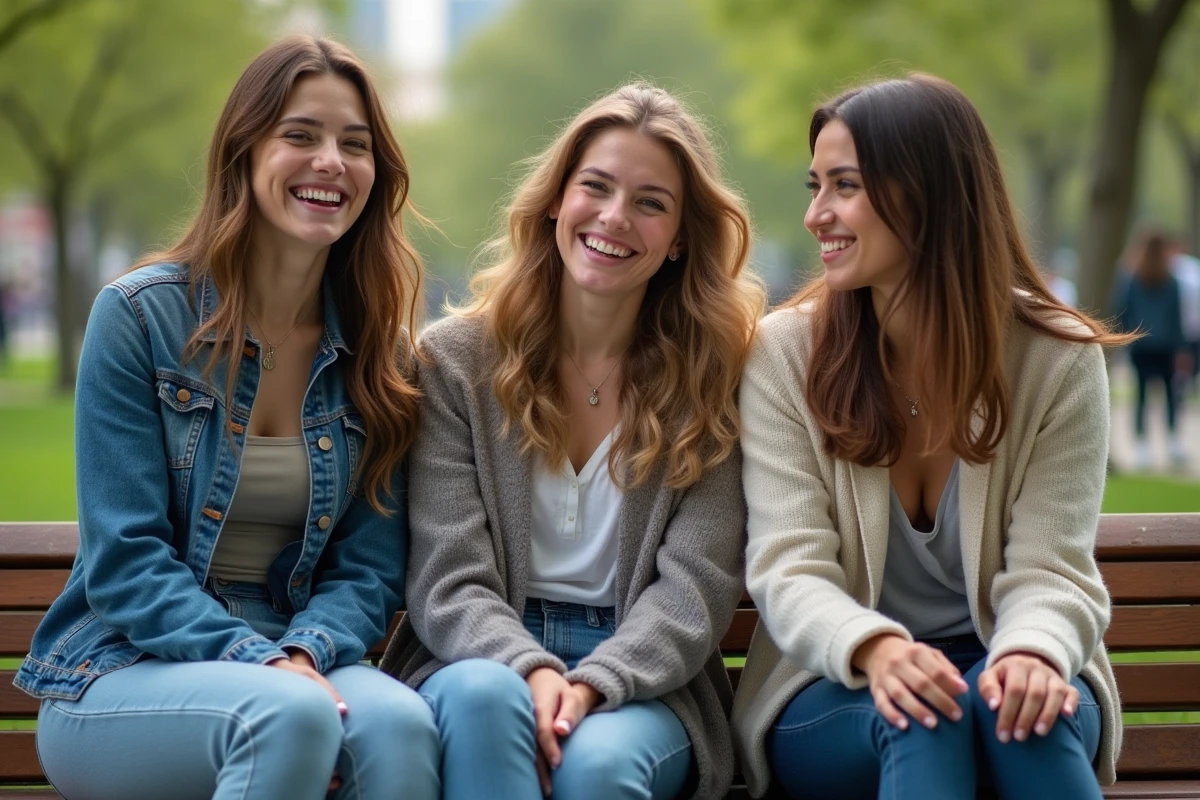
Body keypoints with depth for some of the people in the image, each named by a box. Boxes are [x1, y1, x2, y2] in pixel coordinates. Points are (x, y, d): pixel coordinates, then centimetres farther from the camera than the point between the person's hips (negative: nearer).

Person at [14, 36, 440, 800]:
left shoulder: (378, 349, 7)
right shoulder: (139, 315, -4)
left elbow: (369, 568, 4)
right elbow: (125, 562, -9)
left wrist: (304, 657, -17)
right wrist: (260, 662, -22)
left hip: (305, 661, 3)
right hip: (126, 674, -3)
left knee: (399, 723, -31)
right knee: (290, 716, -35)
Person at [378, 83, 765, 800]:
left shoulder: (715, 376, 4)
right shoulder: (457, 360, 5)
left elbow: (696, 584, -5)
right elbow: (446, 582, -3)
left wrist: (592, 683, -23)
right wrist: (530, 670, -24)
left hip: (641, 682, 0)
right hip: (482, 659, 1)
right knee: (484, 697, -35)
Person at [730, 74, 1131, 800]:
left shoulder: (1059, 360, -4)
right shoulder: (785, 352, -4)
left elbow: (1050, 568, -10)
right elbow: (790, 569, -12)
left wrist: (1034, 651, -35)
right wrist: (873, 649, -35)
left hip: (993, 672, 1)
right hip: (836, 698, 0)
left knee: (1023, 701, -34)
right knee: (923, 716, -34)